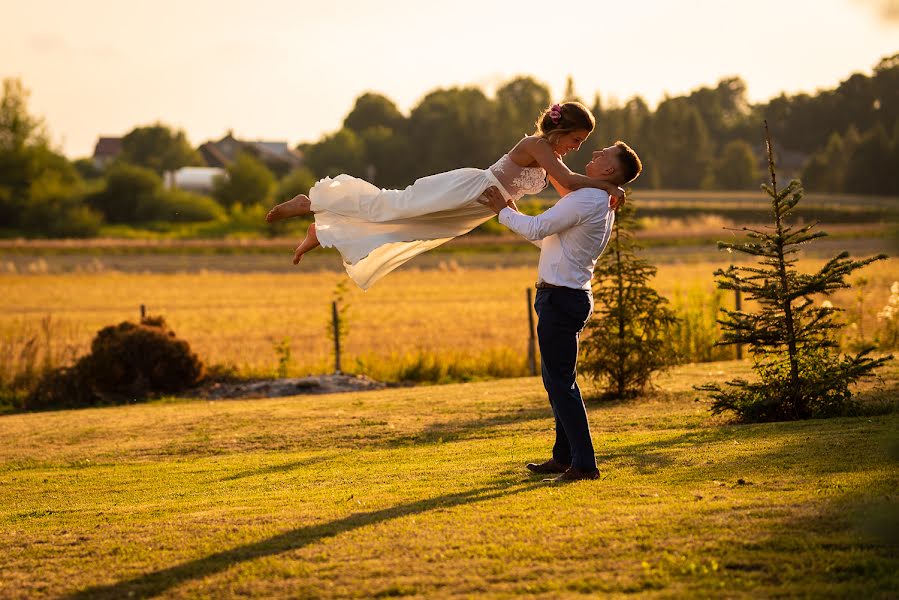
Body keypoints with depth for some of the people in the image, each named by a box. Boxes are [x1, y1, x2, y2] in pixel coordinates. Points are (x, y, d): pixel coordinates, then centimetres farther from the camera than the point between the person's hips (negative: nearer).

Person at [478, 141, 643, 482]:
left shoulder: (586, 199, -17)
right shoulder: (603, 206, 16)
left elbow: (536, 230, -17)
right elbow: (546, 236, 24)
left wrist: (503, 211, -2)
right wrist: (514, 214, 25)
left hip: (560, 297, -10)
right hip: (569, 297, 11)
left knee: (560, 381, -8)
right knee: (560, 379, 18)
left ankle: (584, 464, -9)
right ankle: (564, 457, 26)